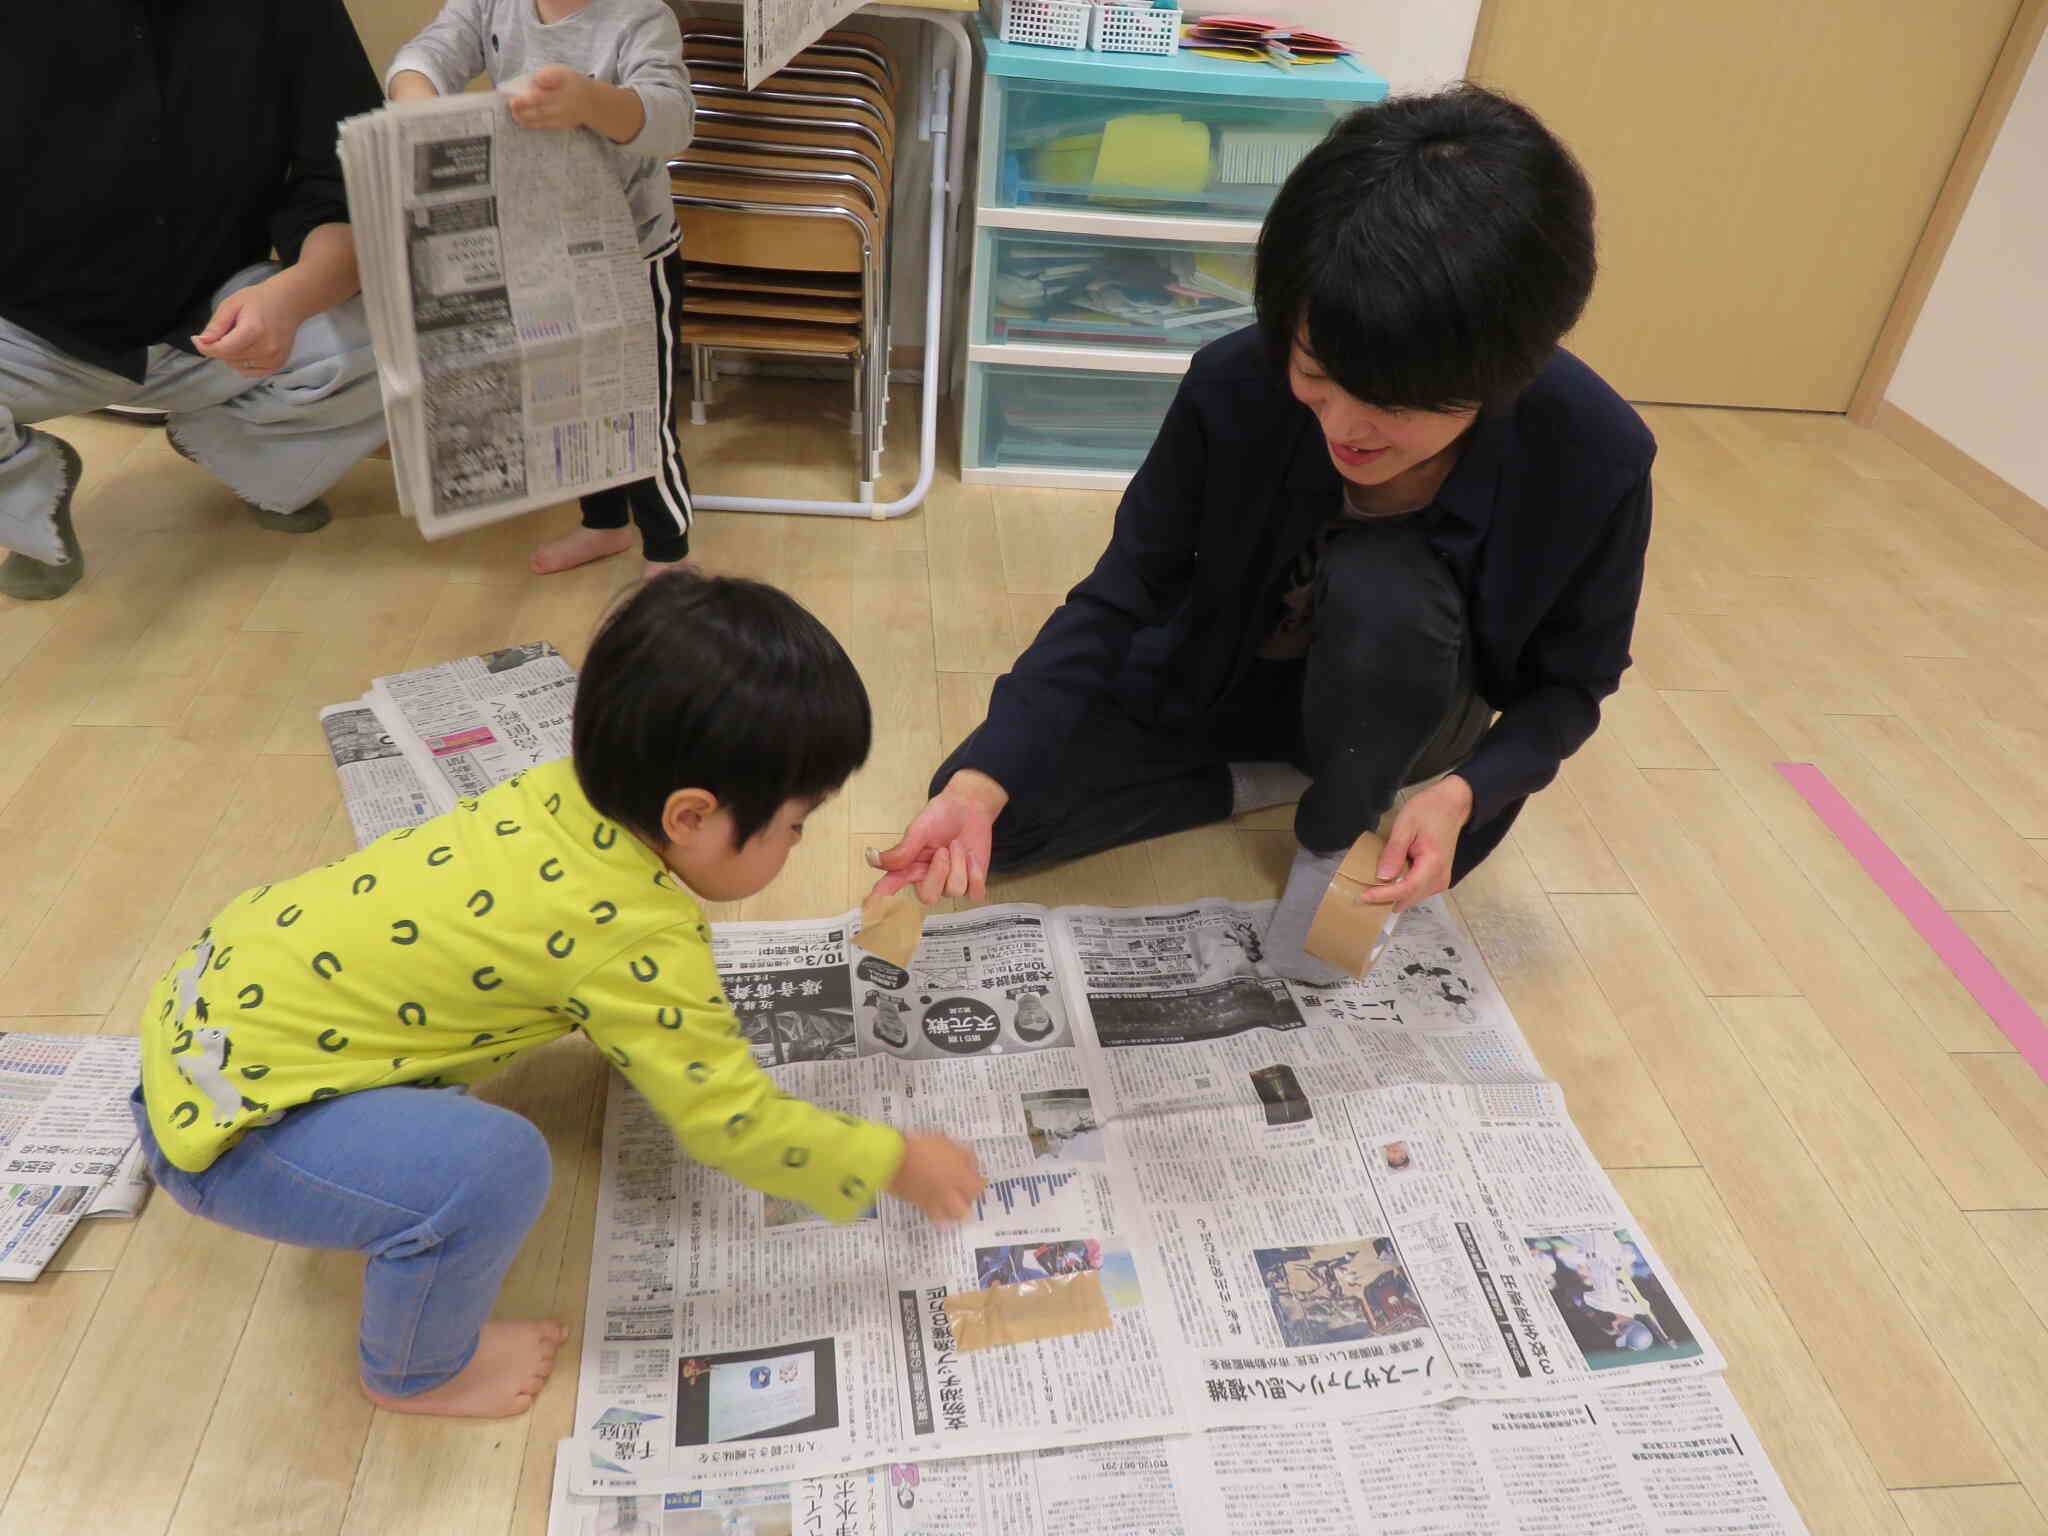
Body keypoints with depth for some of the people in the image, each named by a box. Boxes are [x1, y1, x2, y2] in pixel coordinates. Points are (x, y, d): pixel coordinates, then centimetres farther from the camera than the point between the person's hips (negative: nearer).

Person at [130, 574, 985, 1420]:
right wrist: (897, 1164, -6)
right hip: (219, 1121, -9)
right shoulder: (638, 942, -26)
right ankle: (417, 1371, 6)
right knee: (494, 1166, -25)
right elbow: (731, 1122, -19)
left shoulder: (567, 788, -5)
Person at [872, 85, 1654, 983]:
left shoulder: (1595, 457, -28)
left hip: (1394, 713, 0)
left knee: (1384, 582, -36)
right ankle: (1279, 781, 1)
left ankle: (1337, 831, -9)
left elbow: (1571, 683, -13)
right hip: (1217, 677, 1)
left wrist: (1461, 791, -34)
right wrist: (979, 780, -36)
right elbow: (1121, 597, -22)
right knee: (999, 820, -16)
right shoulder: (1235, 387, -28)